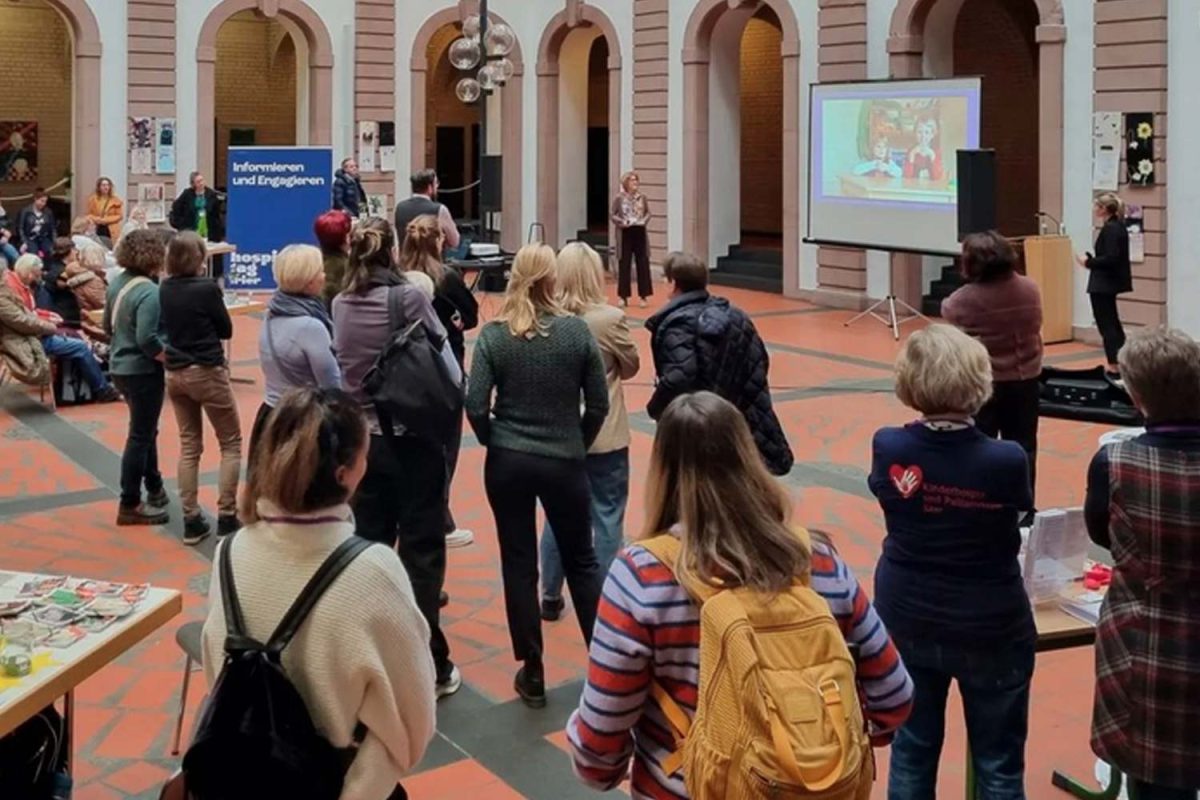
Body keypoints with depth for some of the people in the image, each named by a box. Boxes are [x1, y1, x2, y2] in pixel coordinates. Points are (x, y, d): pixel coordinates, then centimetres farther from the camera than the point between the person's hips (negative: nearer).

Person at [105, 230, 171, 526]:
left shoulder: (118, 283, 4)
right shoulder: (149, 292, -23)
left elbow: (108, 326, 13)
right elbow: (148, 339, -29)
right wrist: (172, 359, -16)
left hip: (121, 366, 9)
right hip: (143, 370, -9)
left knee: (145, 429, 22)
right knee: (140, 435, 1)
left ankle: (154, 488, 36)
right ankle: (129, 506, 7)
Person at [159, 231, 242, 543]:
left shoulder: (164, 290, -1)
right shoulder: (207, 288, -15)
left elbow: (165, 328, 11)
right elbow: (227, 330, -4)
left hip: (175, 373, 6)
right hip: (207, 372, -5)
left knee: (188, 446, 13)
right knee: (231, 443, 7)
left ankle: (191, 521, 13)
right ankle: (226, 517, 3)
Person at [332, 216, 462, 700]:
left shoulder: (341, 305, 1)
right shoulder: (408, 297, -13)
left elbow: (342, 367, 2)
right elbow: (447, 365, -8)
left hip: (362, 440, 5)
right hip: (413, 440, -4)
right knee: (421, 552, 3)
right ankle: (430, 664, 8)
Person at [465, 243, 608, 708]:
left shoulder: (493, 335, -8)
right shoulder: (576, 330, -7)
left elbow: (475, 406, -10)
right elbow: (598, 404, -3)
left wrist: (496, 442, 8)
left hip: (508, 463, 0)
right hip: (565, 463, 0)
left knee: (519, 565, 9)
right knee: (581, 561, 15)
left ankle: (532, 674, 15)